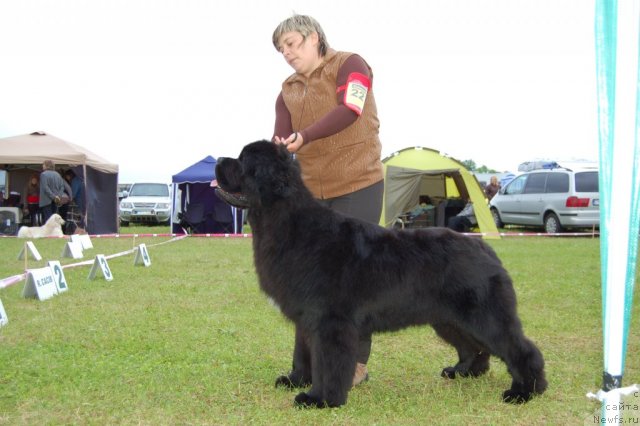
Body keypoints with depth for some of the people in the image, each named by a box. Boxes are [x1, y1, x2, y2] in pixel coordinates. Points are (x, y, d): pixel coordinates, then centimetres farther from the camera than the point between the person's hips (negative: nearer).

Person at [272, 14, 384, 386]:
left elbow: (349, 110, -20)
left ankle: (357, 362, 4)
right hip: (313, 191, 5)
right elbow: (280, 144, 2)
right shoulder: (288, 92, 12)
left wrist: (303, 137, -32)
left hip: (359, 186, -5)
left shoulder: (350, 65, -3)